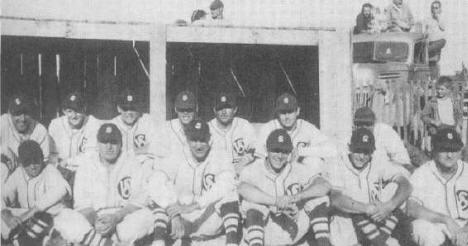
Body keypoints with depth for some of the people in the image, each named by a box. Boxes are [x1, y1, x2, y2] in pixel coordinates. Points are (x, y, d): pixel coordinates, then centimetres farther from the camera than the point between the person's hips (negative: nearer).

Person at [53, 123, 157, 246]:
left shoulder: (134, 163, 2)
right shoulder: (86, 164, 6)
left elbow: (139, 202, -5)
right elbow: (82, 204, 0)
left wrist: (116, 218, -23)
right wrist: (95, 221, -22)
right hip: (92, 219, 1)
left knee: (146, 216, -32)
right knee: (64, 218, -26)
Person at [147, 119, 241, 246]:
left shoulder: (221, 159, -2)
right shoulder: (175, 160, -2)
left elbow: (224, 187, -23)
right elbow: (155, 184, -20)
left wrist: (193, 206, -35)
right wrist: (174, 214, -36)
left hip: (211, 225, -1)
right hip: (183, 225, 1)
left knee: (229, 193, -25)